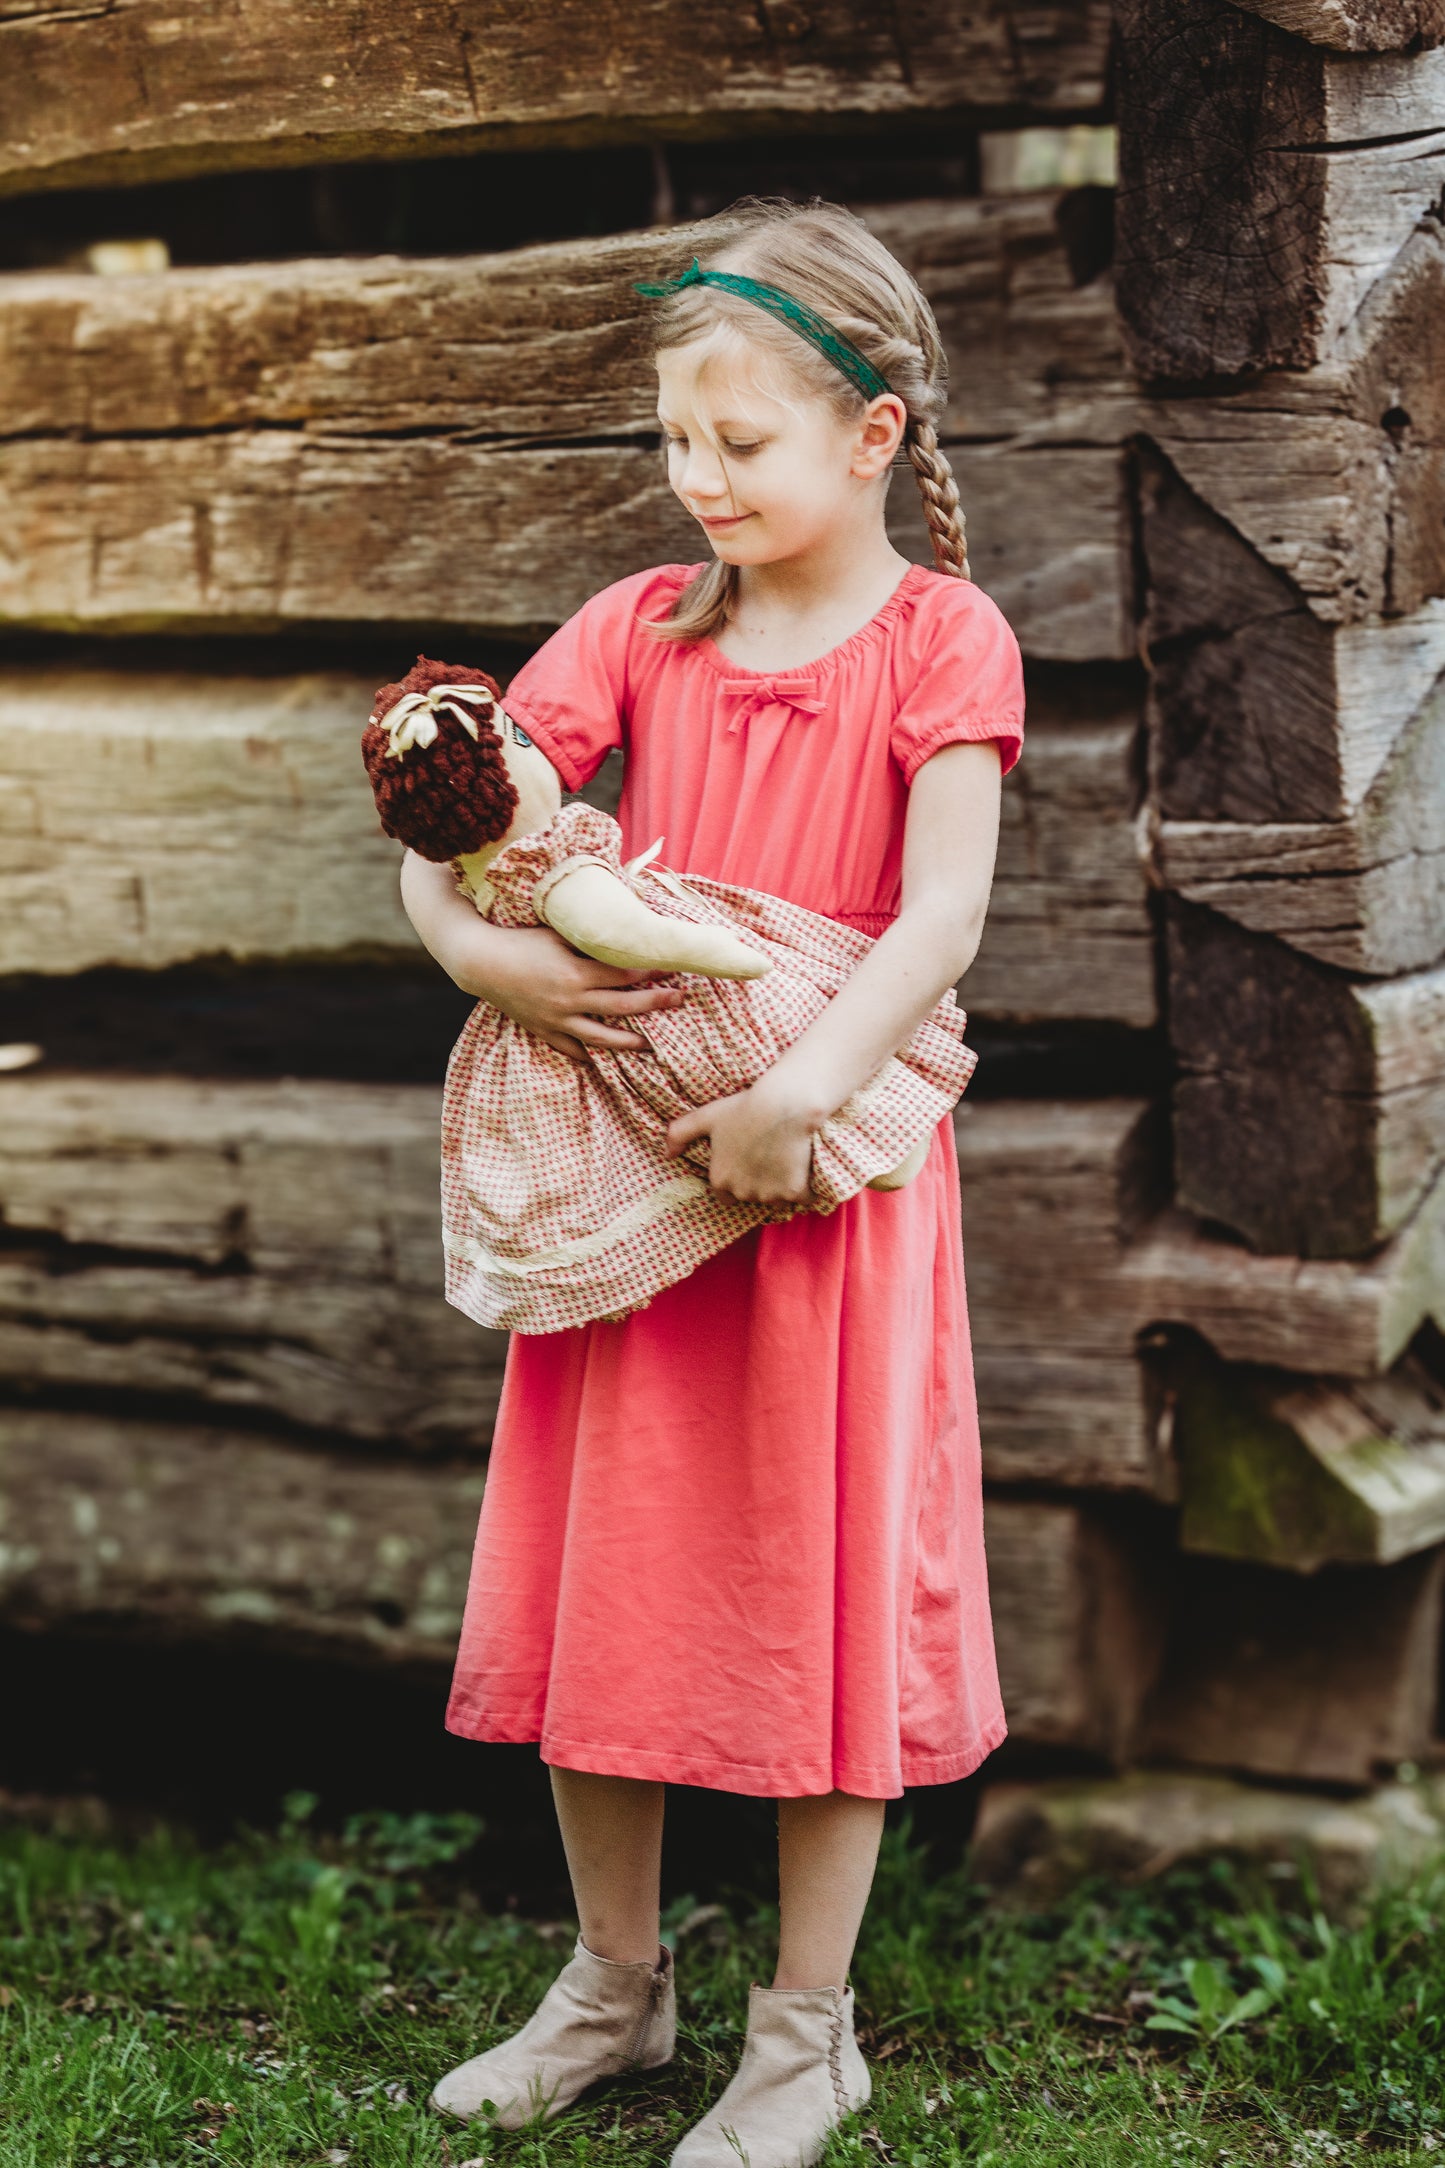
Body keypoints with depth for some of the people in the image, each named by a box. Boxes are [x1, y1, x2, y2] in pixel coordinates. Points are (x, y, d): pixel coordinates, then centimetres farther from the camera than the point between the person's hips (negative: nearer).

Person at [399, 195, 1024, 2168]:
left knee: (823, 1587, 5)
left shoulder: (941, 642, -7)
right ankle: (615, 1981, 31)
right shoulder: (645, 624, 5)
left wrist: (801, 1087, -31)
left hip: (831, 1169, -4)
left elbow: (940, 920, -18)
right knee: (597, 1579, 12)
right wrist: (483, 951, -19)